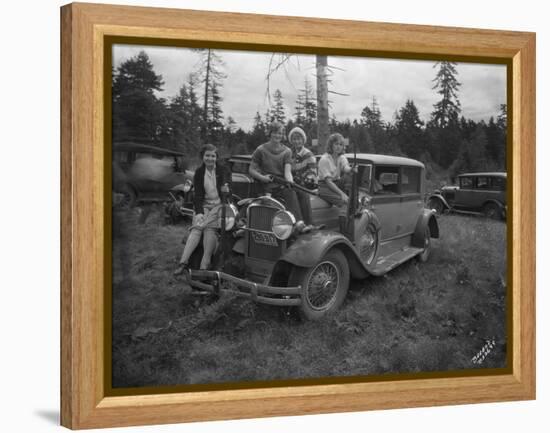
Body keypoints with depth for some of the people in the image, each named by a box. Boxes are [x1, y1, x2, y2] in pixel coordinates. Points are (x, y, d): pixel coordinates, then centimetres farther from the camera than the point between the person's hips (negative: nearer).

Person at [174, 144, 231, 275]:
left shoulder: (222, 170, 6)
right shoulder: (199, 173, 8)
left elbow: (227, 181, -8)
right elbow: (198, 195, 1)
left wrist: (226, 186, -34)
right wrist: (199, 212, -14)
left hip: (220, 204, -2)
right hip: (204, 205, 2)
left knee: (209, 228, -27)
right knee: (196, 227, -23)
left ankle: (204, 266, -31)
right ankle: (183, 262, -31)